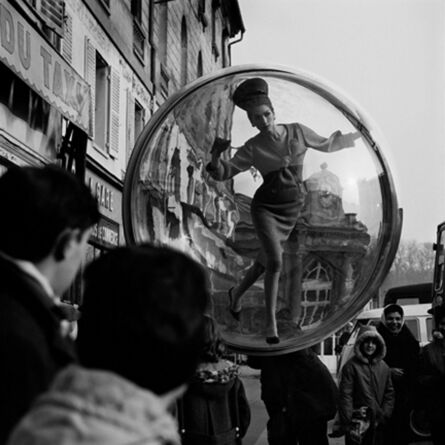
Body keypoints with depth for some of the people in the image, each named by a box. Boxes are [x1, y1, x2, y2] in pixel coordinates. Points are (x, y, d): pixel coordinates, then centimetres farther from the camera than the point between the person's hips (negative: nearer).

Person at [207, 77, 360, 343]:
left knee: (270, 260, 11)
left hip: (295, 207, 3)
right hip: (267, 207, -3)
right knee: (275, 261, -20)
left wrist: (355, 137, 16)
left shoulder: (298, 132, -1)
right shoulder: (253, 148, -6)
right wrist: (216, 157, -26)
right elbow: (224, 173, -6)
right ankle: (271, 322, -13)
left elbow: (326, 145, 15)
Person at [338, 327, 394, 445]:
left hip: (378, 426, 4)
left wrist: (384, 415, 0)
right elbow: (345, 396, -11)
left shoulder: (383, 367, 8)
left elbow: (389, 394, 11)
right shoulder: (351, 366, -7)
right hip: (358, 425, -4)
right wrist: (348, 424, -16)